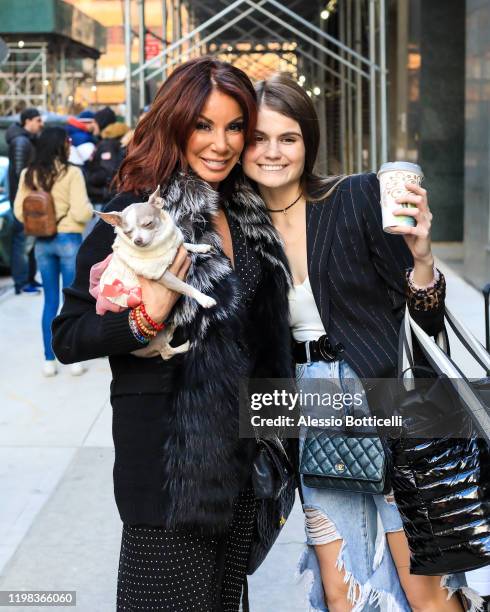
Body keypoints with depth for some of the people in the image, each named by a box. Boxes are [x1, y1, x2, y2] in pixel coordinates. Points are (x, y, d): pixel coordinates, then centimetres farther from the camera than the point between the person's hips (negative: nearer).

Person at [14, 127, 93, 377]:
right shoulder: (71, 173, -13)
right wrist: (90, 208, 4)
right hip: (68, 240, -4)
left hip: (42, 243, 4)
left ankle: (49, 360, 15)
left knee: (50, 301, 13)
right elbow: (81, 213, -17)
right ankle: (74, 359, 11)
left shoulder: (28, 174, 2)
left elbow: (19, 212, 5)